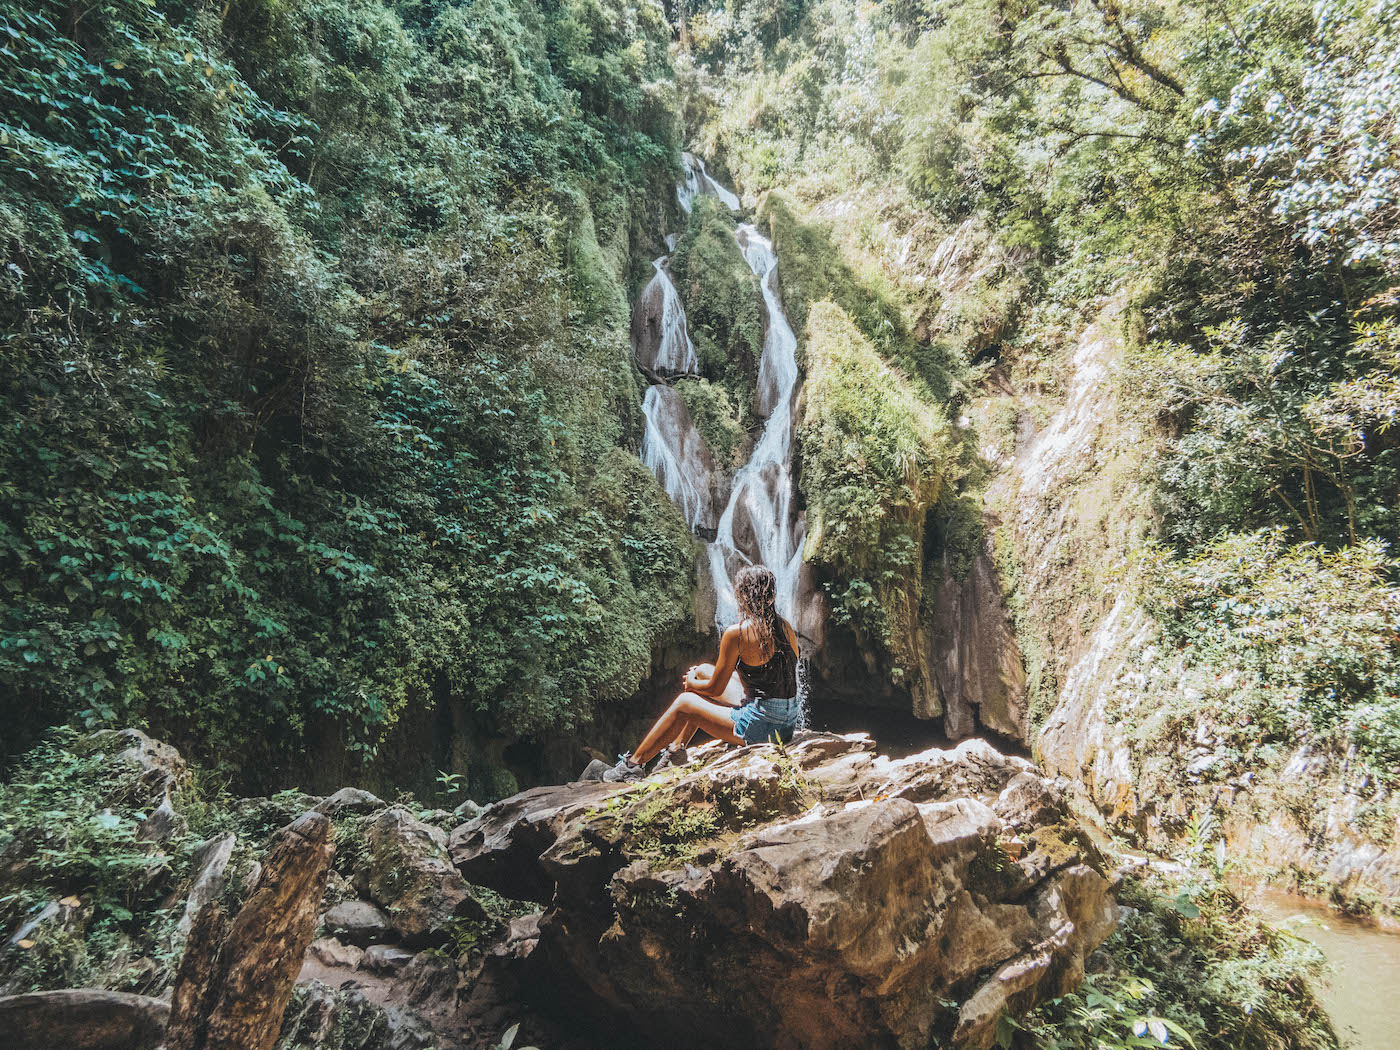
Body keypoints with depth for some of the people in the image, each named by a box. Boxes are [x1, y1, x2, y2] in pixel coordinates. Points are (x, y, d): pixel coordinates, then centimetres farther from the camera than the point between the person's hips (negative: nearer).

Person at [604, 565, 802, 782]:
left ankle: (634, 764, 27)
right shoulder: (787, 628, 6)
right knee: (703, 671, 21)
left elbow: (715, 688, -7)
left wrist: (692, 684, 17)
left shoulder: (736, 633, -16)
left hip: (761, 726, -7)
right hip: (789, 722, 8)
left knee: (684, 703, 12)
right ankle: (676, 748, 38)